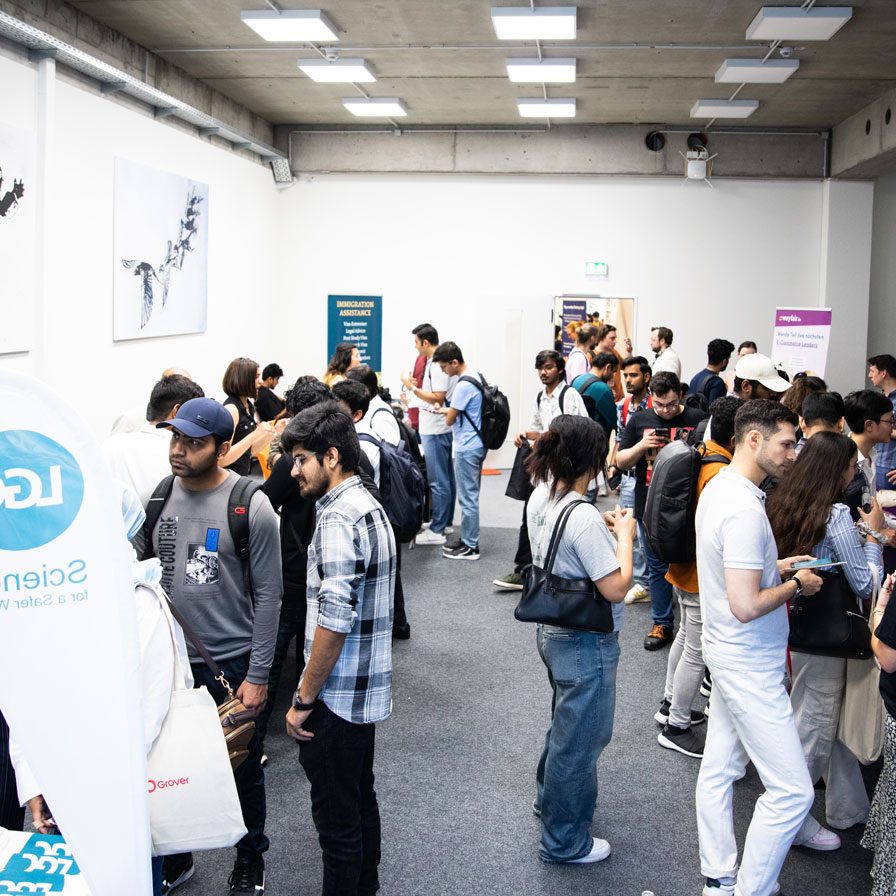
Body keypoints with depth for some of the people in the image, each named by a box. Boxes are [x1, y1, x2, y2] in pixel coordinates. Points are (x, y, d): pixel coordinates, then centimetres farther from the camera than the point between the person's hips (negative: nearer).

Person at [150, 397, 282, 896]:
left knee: (243, 770, 13)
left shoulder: (251, 507, -15)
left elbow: (268, 594, -11)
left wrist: (258, 674, -12)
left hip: (231, 663, -3)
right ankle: (175, 855, 40)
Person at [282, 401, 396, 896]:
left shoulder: (338, 517, -20)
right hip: (367, 689, 10)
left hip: (338, 696, -10)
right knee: (361, 800, 21)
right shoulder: (370, 507, 11)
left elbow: (335, 619, -25)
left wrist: (304, 699, -16)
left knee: (337, 818, 1)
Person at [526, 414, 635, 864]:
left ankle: (549, 797, 53)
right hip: (585, 643, -9)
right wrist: (623, 534, -15)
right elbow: (616, 588, -27)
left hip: (551, 629, 9)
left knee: (566, 723, 31)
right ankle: (564, 841, 27)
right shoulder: (583, 517, -30)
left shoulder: (541, 496, -3)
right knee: (580, 740, 10)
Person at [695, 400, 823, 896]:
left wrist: (775, 566, 9)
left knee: (719, 768, 18)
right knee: (792, 790, -2)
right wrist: (796, 585, -14)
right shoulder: (744, 510, -27)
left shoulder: (719, 487, 5)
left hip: (729, 655, 10)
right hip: (750, 667, -10)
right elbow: (745, 607, -29)